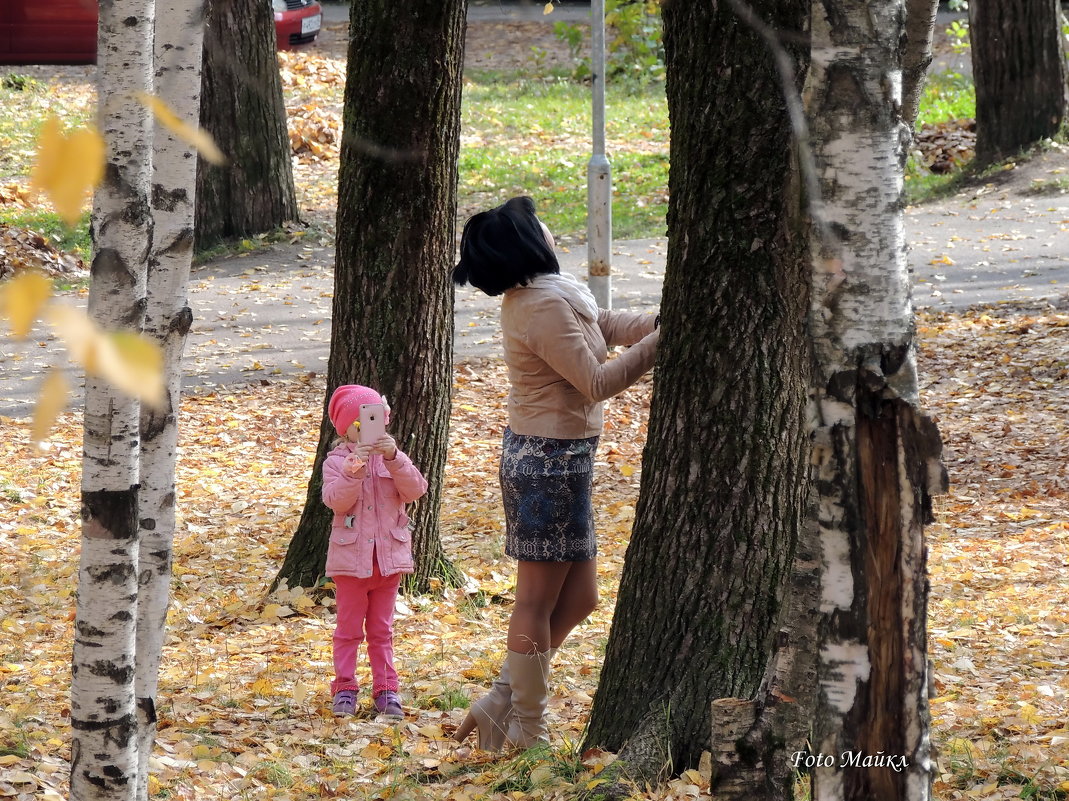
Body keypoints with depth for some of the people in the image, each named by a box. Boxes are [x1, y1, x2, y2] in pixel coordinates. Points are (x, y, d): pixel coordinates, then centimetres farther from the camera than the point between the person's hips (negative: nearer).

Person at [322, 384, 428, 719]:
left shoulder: (392, 458, 6)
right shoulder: (336, 461, -2)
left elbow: (415, 489, -11)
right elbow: (336, 500, -17)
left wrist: (394, 459, -24)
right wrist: (353, 471, -31)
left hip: (389, 557, 2)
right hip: (351, 558, -2)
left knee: (381, 629, 11)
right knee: (348, 628, 4)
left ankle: (386, 690, 13)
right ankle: (344, 689, 10)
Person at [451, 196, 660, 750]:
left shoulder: (538, 294, 10)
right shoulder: (545, 307, -21)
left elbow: (603, 325, 16)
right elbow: (597, 383, -19)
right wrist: (659, 343, -16)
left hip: (557, 457, 10)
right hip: (549, 459, -10)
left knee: (578, 597, 15)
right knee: (539, 600, 1)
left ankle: (501, 705, 20)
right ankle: (526, 733, 11)